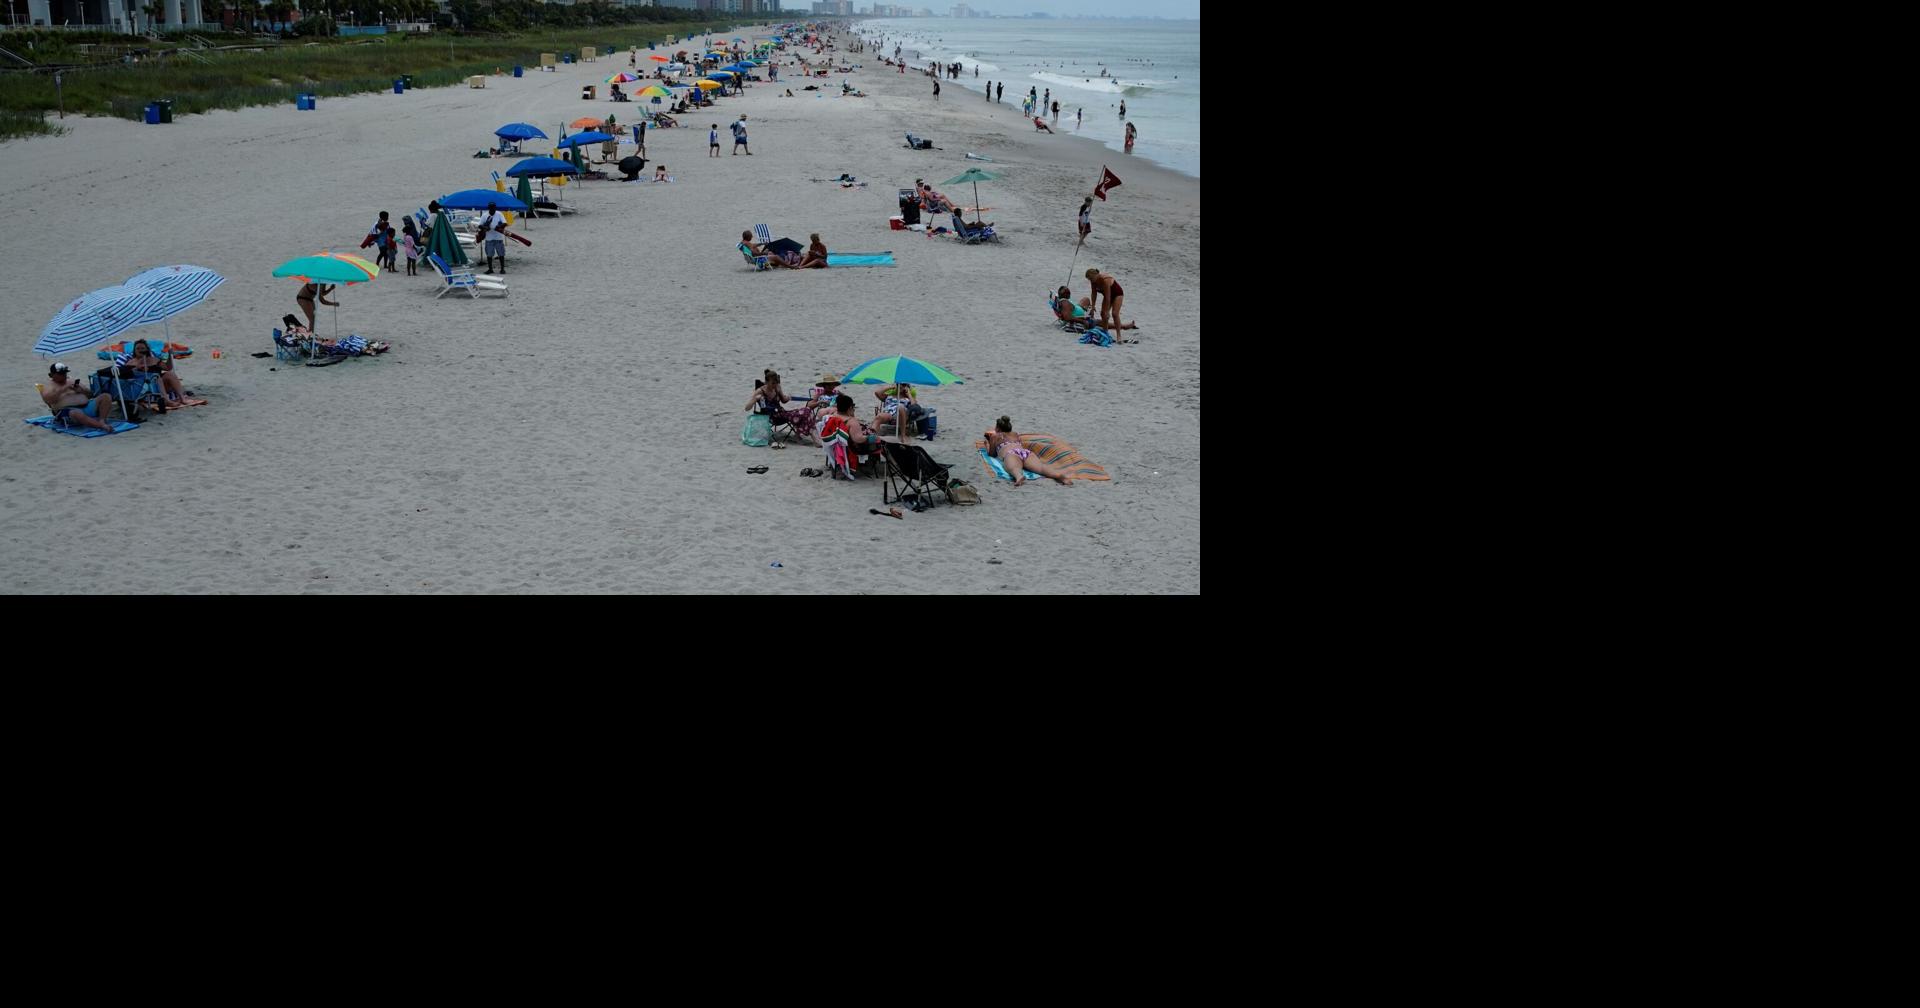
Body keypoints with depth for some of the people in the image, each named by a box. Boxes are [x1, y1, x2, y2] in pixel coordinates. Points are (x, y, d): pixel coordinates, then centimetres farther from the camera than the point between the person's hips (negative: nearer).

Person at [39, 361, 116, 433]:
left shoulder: (72, 383, 27)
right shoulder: (48, 387, 13)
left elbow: (90, 394, 23)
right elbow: (47, 399, -9)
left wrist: (81, 390, 1)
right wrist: (63, 389, -13)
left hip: (87, 406, 6)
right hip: (68, 410, -6)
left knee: (106, 396, -15)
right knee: (76, 413, -43)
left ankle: (102, 421, -33)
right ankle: (102, 426, -53)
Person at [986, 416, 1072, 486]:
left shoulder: (995, 436, 28)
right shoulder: (1016, 435, 41)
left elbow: (991, 453, 34)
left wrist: (987, 443, 56)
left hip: (1011, 454, -3)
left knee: (1014, 468, -38)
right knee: (1041, 466, -26)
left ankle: (1019, 476, -76)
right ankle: (1059, 474, -58)